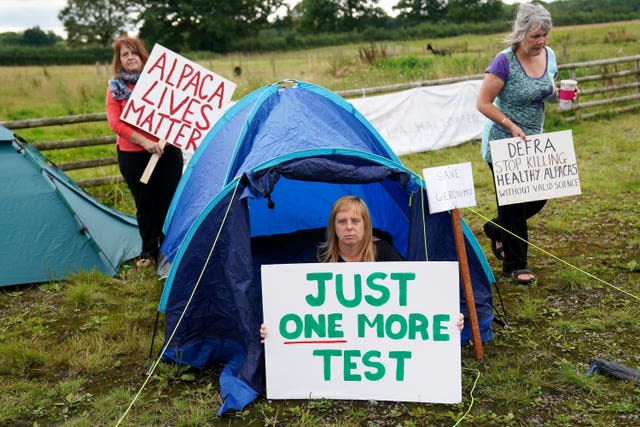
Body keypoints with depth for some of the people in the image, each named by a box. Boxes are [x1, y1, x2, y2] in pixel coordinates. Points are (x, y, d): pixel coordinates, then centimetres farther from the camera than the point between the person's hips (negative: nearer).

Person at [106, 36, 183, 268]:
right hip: (133, 155, 0)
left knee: (168, 202, 5)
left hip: (167, 151, 1)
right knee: (145, 205, 8)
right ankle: (148, 252, 23)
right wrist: (144, 141, -16)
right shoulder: (116, 87, 3)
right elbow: (115, 122, -5)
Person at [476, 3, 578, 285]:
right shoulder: (505, 61, -19)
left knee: (538, 196, 10)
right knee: (512, 202, 0)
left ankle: (497, 229, 36)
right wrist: (511, 126, -24)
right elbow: (483, 103, -17)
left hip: (533, 142, 7)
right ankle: (514, 266, 14)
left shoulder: (549, 55, 2)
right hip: (503, 144, -7)